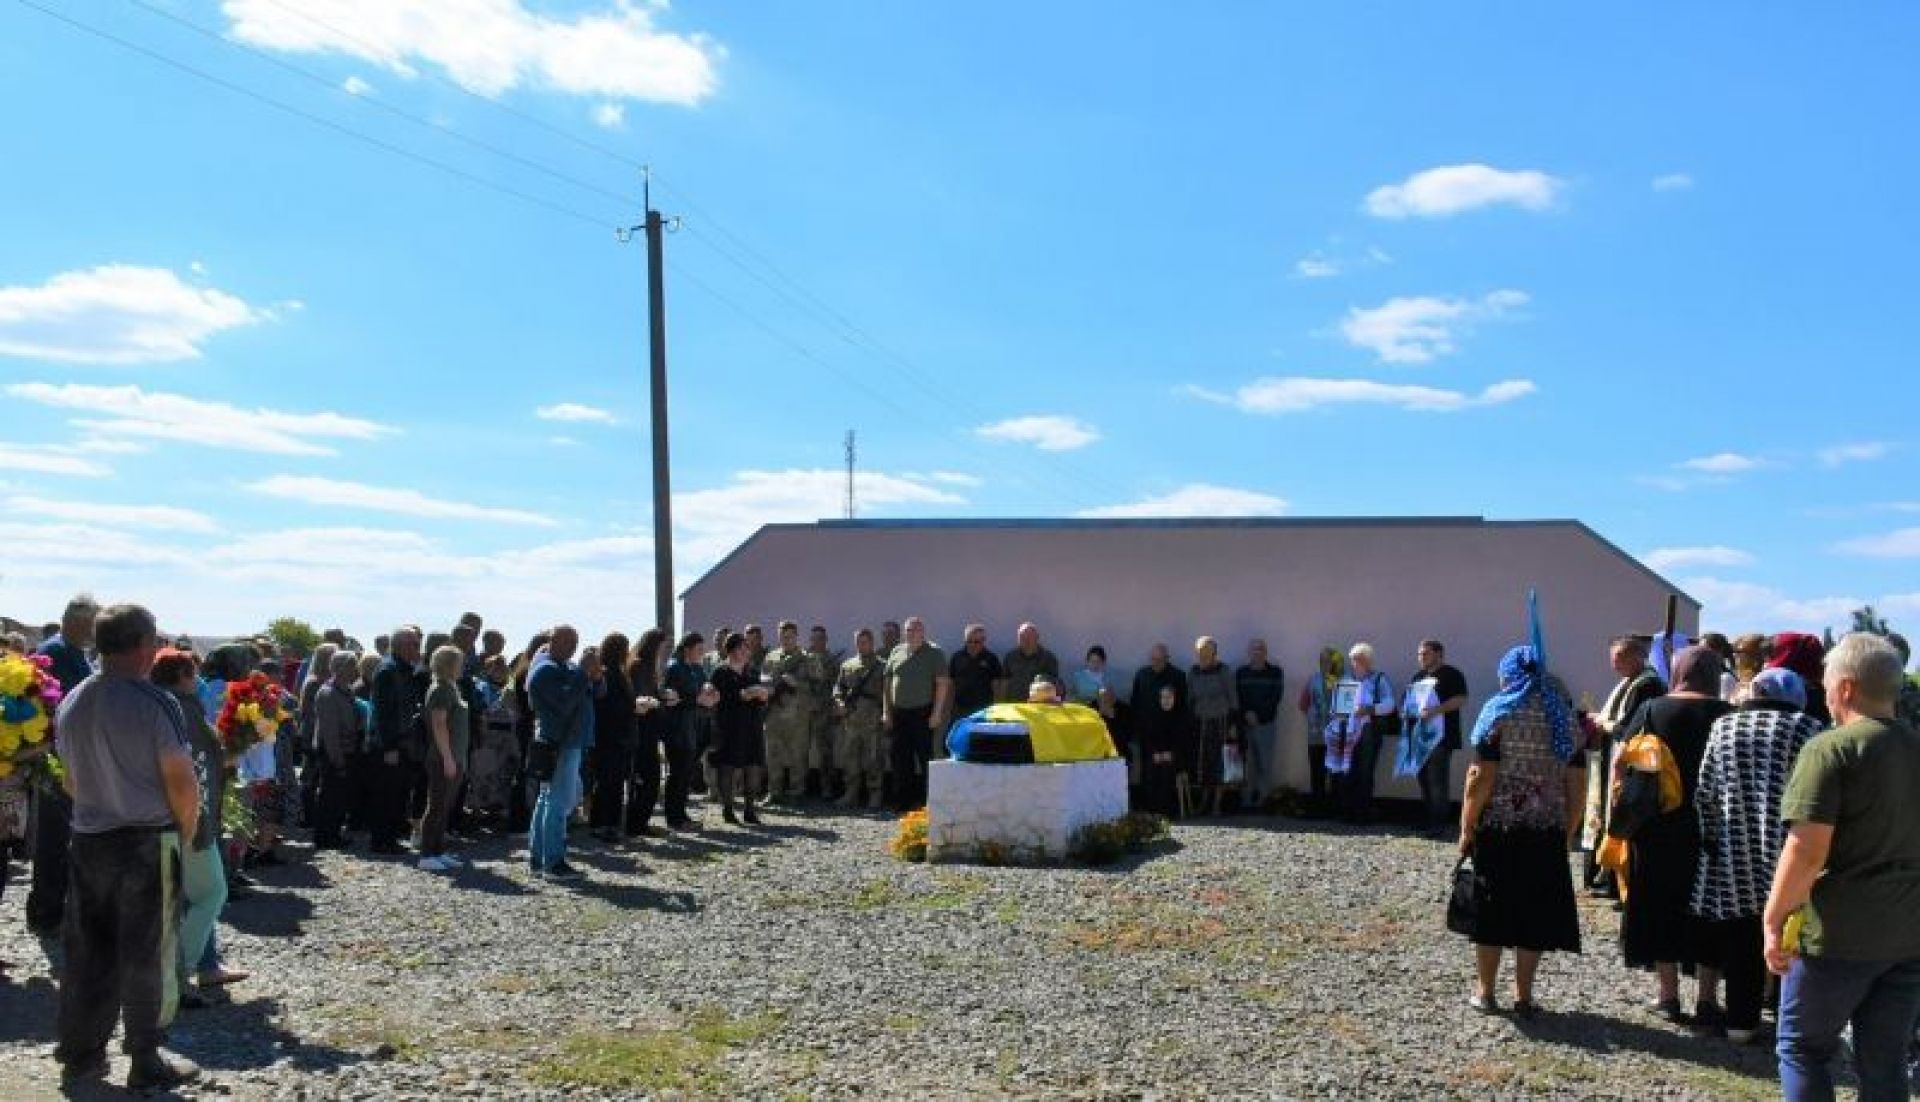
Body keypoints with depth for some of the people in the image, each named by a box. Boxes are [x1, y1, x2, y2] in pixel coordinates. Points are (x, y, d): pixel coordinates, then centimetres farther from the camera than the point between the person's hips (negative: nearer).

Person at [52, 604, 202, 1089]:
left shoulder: (72, 702, 4)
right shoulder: (156, 703, -17)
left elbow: (72, 778, 14)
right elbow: (181, 782, -17)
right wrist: (187, 831, -1)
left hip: (88, 840, 6)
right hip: (147, 843, -6)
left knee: (86, 952, 14)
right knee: (145, 956, 4)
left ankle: (80, 1055, 23)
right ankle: (146, 1063, 13)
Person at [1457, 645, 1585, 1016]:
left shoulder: (1499, 711, -4)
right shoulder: (1564, 717, 7)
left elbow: (1482, 776, -10)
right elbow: (1577, 782, 4)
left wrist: (1466, 827, -6)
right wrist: (1568, 831, 11)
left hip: (1498, 827, -3)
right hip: (1547, 832, 3)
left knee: (1491, 907, 7)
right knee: (1535, 911, 8)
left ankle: (1485, 992, 14)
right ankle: (1523, 996, 11)